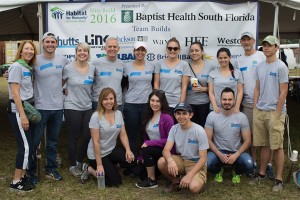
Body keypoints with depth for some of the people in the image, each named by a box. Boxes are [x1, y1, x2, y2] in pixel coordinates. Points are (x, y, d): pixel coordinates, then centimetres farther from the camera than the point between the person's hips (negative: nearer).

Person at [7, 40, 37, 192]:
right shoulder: (17, 67, -12)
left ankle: (22, 176, 23)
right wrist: (22, 115, -20)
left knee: (29, 145, 11)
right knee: (26, 146, -7)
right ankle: (16, 182, 5)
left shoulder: (28, 68, 12)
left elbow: (28, 90, 12)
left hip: (28, 108, 8)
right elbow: (15, 93, -17)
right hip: (17, 110, -8)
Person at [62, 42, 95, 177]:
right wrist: (64, 93, -4)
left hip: (88, 107, 4)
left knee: (88, 136, 5)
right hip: (72, 107, -4)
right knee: (73, 138, 4)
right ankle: (73, 165, 22)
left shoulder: (92, 68, 3)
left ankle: (79, 161, 28)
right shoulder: (68, 68, -8)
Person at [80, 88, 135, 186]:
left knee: (130, 158, -22)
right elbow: (96, 142, -19)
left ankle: (110, 165, 8)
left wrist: (128, 150, -18)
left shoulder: (118, 114, -1)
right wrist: (99, 165, -20)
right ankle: (89, 169, 11)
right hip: (97, 153, -5)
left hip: (112, 150, 6)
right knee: (115, 182, -10)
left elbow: (123, 135, 0)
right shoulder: (96, 116, -18)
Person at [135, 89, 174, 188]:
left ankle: (152, 180, -14)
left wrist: (149, 143, -21)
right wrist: (144, 152, -4)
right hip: (152, 150, 7)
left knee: (146, 150, -30)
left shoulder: (167, 118, -17)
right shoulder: (148, 116, 5)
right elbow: (146, 136, 6)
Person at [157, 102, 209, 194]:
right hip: (181, 160, 4)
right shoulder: (174, 129, -7)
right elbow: (166, 150, -14)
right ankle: (176, 182, 4)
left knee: (194, 187, -32)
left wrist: (189, 175, -27)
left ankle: (198, 181, 6)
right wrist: (170, 160, -39)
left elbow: (203, 158, -17)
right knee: (161, 162, -24)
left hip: (197, 164, -4)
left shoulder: (199, 131, -20)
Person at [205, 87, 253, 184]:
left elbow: (247, 141, -4)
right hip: (218, 151, 0)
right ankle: (218, 170, 9)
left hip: (236, 152, 1)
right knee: (206, 164, -31)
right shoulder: (212, 116, -7)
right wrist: (219, 155, -18)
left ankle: (236, 172, 9)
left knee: (249, 164, -30)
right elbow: (208, 139, -6)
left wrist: (236, 155, -19)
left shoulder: (242, 117, -6)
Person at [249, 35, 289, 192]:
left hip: (274, 112, -6)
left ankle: (279, 179, 10)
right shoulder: (260, 66, 12)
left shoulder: (281, 67, -7)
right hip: (259, 111, 6)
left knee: (277, 146, 1)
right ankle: (262, 174, 25)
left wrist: (277, 113, -12)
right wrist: (255, 109, 10)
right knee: (263, 145, 14)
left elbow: (283, 92, -9)